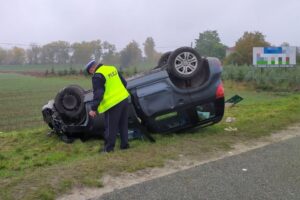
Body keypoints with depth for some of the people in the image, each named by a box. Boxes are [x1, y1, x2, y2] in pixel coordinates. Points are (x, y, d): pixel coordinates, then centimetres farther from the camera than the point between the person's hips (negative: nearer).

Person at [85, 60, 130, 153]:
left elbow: (98, 94, -17)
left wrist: (94, 109, -14)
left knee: (111, 127, 3)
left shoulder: (98, 76, -10)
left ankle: (108, 148, 12)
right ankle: (124, 144, 25)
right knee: (123, 125, 17)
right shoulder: (112, 68, 14)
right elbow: (124, 83, 20)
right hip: (124, 99, 8)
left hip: (113, 103, -8)